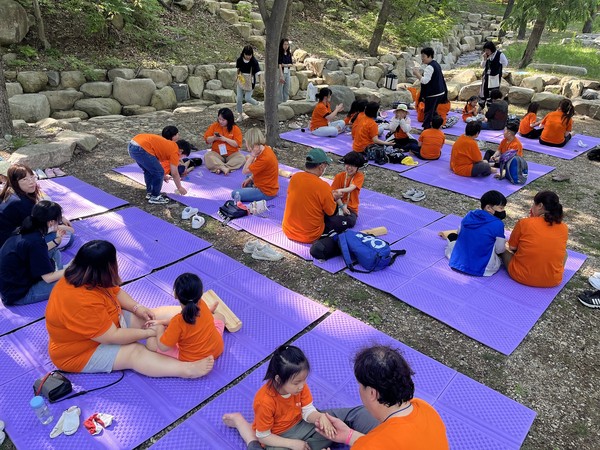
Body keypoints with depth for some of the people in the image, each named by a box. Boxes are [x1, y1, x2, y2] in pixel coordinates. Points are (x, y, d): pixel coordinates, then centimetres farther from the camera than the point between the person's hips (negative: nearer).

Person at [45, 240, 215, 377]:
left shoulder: (87, 278, -10)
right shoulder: (82, 303, -38)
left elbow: (115, 291, 8)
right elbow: (113, 337, -31)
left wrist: (137, 308, -6)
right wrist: (146, 333, -20)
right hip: (81, 351, -9)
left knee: (153, 315, 1)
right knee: (134, 352, -26)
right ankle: (187, 369, -40)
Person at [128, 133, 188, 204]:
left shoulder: (168, 145, 26)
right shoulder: (174, 151, 2)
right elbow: (174, 174, 5)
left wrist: (163, 175, 48)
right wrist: (180, 188, 18)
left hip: (132, 145, 10)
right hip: (140, 149, -10)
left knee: (148, 171, 26)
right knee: (159, 173, 2)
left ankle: (149, 193, 36)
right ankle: (155, 197, 13)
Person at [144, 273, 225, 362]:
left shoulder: (178, 322, -29)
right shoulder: (202, 304, -11)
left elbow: (163, 347, -19)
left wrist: (159, 328, -1)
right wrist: (161, 322, 10)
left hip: (192, 359, -5)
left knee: (150, 342, 2)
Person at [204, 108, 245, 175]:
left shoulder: (235, 128, -4)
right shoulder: (214, 126, 2)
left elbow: (237, 144, -11)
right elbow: (207, 140, 5)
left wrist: (225, 139, -19)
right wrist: (213, 138, -16)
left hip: (232, 154, -1)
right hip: (217, 153, 1)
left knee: (242, 158, -30)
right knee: (207, 156, -29)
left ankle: (220, 168, -38)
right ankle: (224, 168, -41)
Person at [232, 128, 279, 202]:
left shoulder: (265, 158, -29)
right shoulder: (265, 148, -2)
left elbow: (244, 171, -23)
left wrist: (252, 155, -24)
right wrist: (250, 178, 6)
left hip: (266, 192, -9)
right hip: (268, 185, 9)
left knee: (234, 194, -15)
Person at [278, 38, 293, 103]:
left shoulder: (289, 53, 8)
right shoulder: (279, 53, -10)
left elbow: (291, 64, 9)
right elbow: (279, 65, -18)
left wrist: (285, 65, -13)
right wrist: (281, 76, -26)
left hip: (287, 72, 7)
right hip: (281, 72, -6)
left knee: (287, 90, 11)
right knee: (280, 90, -4)